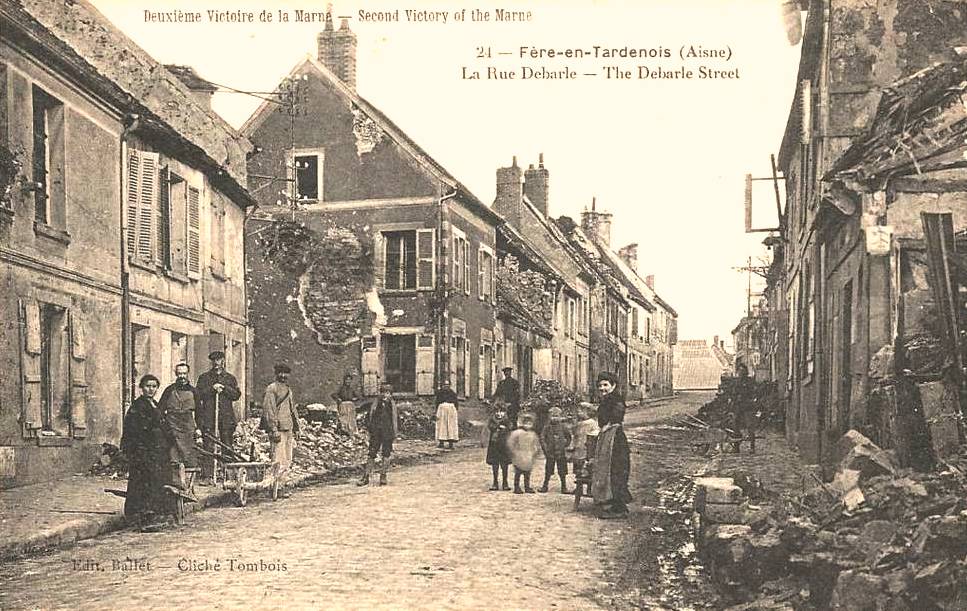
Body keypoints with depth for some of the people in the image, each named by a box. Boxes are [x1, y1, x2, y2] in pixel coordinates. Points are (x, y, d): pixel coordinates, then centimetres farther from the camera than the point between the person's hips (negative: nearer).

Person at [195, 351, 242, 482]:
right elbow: (198, 395, 0)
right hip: (208, 418, -2)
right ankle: (207, 475, -5)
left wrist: (224, 388, -8)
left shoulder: (230, 378, 15)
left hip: (227, 418, 2)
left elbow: (237, 395, 5)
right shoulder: (204, 378, 12)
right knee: (208, 447, -6)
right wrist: (212, 389, -12)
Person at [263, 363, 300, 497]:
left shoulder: (288, 390, 19)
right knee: (278, 461, -10)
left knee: (287, 461, 9)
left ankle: (280, 485, 15)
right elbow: (268, 410, -13)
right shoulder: (271, 389, -7)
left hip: (288, 430, 9)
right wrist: (274, 430, -19)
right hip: (278, 429, -9)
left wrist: (296, 428, 20)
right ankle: (276, 487, -7)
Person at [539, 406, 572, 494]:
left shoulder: (562, 427, 1)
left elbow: (568, 437, 16)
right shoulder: (547, 427, -2)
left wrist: (565, 444, 7)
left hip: (560, 453, 1)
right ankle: (545, 486, 18)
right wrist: (545, 448, -8)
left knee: (562, 471, 4)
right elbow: (542, 438, -1)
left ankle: (564, 487, 11)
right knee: (548, 471, 8)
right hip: (550, 453, -1)